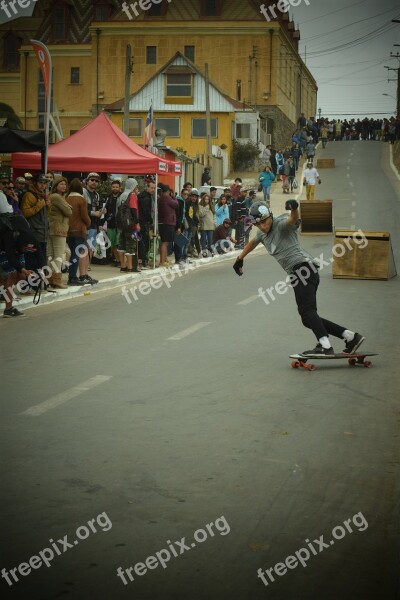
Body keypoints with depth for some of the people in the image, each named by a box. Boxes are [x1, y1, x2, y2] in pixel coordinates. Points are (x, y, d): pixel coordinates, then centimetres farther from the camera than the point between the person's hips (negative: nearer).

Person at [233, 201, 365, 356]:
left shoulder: (281, 224, -5)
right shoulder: (262, 234, 21)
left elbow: (293, 219, -28)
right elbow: (253, 243, 43)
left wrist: (294, 209, -51)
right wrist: (240, 259, 53)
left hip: (302, 265, -9)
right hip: (296, 272, 10)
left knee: (306, 311, -22)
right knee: (308, 319, 6)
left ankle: (325, 346, -30)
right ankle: (351, 337, 5)